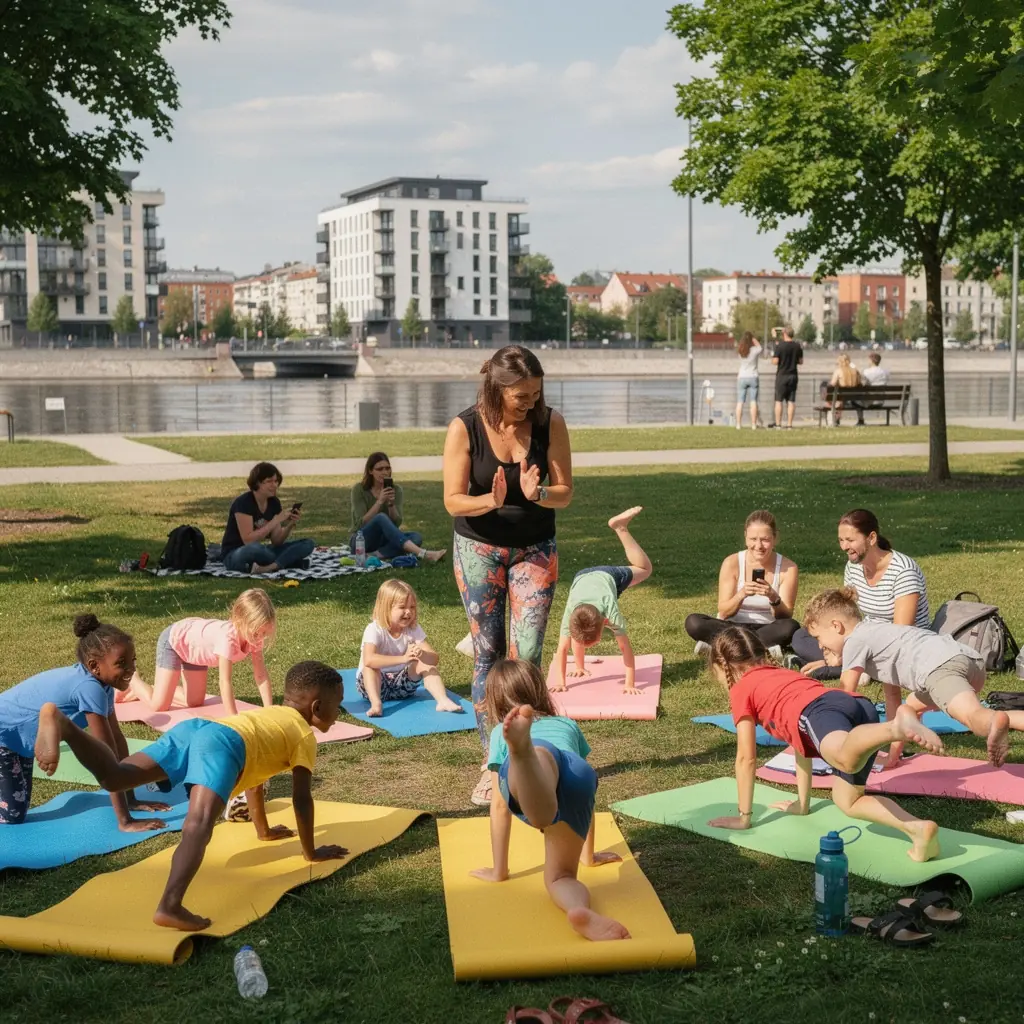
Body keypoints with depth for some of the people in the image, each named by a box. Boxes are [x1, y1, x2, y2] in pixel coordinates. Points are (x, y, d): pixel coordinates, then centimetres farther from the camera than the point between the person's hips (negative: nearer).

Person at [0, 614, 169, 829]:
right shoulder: (89, 688, -33)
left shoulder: (100, 680, -6)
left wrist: (131, 799, 3)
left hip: (18, 737, 9)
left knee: (18, 811, 14)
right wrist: (125, 821, -28)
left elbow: (117, 739, 1)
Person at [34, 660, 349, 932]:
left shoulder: (268, 715, 44)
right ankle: (170, 906, -45)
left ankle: (59, 721, -31)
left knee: (113, 777, -10)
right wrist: (311, 851, 30)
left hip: (191, 728, 7)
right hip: (222, 743, -7)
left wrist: (265, 831, 64)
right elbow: (302, 800, 18)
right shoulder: (304, 735, 23)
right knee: (199, 825, -26)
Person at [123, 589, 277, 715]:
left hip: (194, 647, 7)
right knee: (159, 706, -9)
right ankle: (131, 678, 17)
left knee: (195, 703, 9)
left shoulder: (254, 636, -22)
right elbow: (224, 682, -44)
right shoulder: (228, 637, -44)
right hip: (173, 640, -7)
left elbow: (261, 675, -19)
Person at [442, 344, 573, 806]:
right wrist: (490, 501, -32)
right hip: (479, 550, -1)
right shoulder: (464, 428, -14)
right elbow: (453, 501, -12)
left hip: (535, 551, 1)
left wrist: (537, 494, -27)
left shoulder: (550, 423, -10)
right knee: (488, 655, 4)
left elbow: (565, 491, -6)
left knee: (526, 655, -6)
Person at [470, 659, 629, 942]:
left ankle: (521, 746, -71)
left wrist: (498, 870, 49)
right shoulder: (568, 725, 50)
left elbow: (499, 804, 41)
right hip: (580, 775, 2)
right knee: (560, 877, 9)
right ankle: (581, 909, -27)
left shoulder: (500, 733, 44)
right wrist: (589, 854, 67)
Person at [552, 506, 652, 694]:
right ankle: (580, 666, 27)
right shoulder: (571, 615, -41)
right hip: (583, 577, 1)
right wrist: (560, 681, -35)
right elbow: (562, 649, -31)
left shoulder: (611, 613, -44)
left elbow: (625, 648, -39)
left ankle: (620, 527, 30)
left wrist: (630, 684, -40)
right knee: (578, 633, -1)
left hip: (610, 576, -1)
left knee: (644, 569, 25)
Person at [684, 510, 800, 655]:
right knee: (693, 622, -26)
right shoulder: (732, 563, -7)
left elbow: (785, 617, -9)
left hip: (768, 630, 0)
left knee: (791, 627, -34)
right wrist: (741, 595, -28)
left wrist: (774, 598, -31)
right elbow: (724, 613, -8)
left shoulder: (788, 568, -7)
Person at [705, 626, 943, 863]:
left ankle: (896, 726, -64)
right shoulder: (783, 675, 45)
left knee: (848, 760, -36)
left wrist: (744, 816, 32)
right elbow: (801, 738, 50)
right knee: (846, 800, 16)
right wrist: (802, 803, 55)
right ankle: (919, 828, -7)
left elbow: (746, 758, 24)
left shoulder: (741, 690, 26)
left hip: (822, 711, -7)